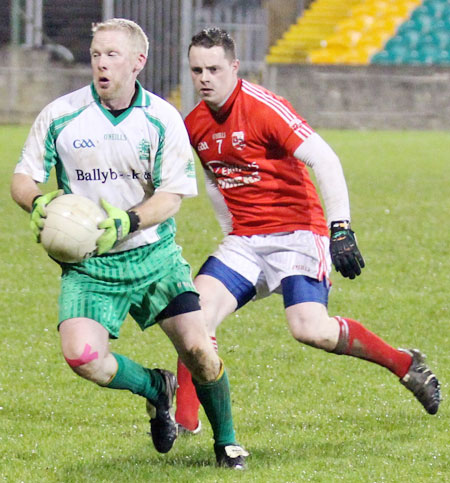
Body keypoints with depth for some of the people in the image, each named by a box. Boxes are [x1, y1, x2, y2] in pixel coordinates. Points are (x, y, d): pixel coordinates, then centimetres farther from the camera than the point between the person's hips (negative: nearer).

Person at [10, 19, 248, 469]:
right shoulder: (60, 115, -4)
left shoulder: (162, 119, -5)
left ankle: (226, 441, 17)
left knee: (197, 349, -10)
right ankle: (156, 388, 10)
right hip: (88, 266, 0)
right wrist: (38, 203, -19)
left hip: (153, 255, 0)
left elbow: (171, 196, -8)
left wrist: (126, 223, -25)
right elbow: (22, 178, 4)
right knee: (80, 354, -22)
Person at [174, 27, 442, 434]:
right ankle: (184, 420, -8)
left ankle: (405, 365, 0)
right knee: (196, 312, -13)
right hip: (244, 241, 6)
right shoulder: (194, 126, 6)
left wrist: (341, 228, -25)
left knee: (310, 329, -21)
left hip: (295, 232, -6)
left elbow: (324, 160, -19)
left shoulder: (263, 107, -16)